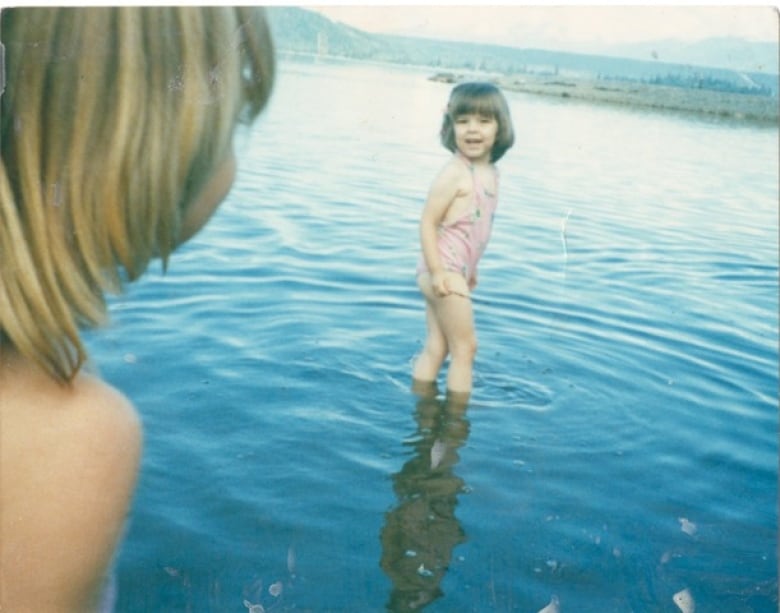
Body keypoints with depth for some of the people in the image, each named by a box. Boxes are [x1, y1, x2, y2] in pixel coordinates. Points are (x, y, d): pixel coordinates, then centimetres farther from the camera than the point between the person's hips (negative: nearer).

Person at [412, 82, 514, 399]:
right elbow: (428, 222, -19)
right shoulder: (454, 173, -18)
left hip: (458, 271, 8)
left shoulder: (492, 172, 8)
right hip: (444, 271, -8)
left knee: (436, 347, 15)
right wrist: (437, 271, -23)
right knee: (465, 347, 2)